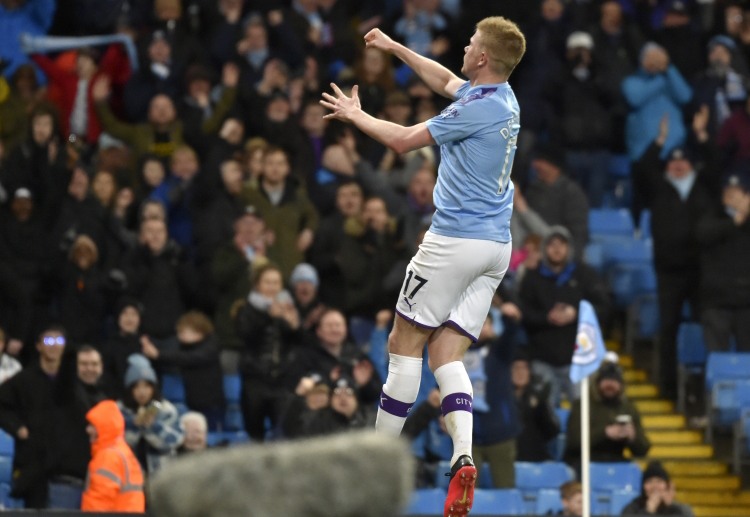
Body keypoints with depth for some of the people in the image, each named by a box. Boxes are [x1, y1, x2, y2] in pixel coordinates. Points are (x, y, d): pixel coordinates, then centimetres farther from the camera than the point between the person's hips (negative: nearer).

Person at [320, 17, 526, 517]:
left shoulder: (479, 109, -16)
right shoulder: (502, 97, 10)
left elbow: (403, 140, -11)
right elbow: (447, 82, 31)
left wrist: (355, 115, 6)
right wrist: (395, 47, 34)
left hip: (456, 240, -8)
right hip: (496, 246, 8)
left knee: (405, 341, 1)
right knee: (446, 354, 4)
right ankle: (464, 457, -16)